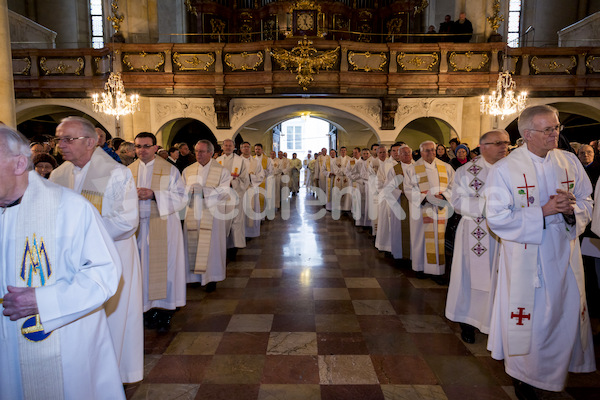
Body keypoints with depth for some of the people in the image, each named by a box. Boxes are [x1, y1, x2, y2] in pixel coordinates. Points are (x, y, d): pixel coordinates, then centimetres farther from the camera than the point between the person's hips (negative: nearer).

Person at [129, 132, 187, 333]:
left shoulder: (169, 170, 0)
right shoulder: (129, 171, 10)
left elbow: (181, 197, -6)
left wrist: (154, 194, -18)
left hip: (163, 227, -3)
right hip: (138, 227, 3)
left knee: (163, 266, 0)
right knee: (143, 267, 5)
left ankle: (165, 312, 10)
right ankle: (149, 309, 17)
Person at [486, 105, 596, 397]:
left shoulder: (569, 161, 2)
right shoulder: (504, 169, -11)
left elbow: (586, 202, 8)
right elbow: (497, 218, -16)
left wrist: (572, 209, -15)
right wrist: (543, 211, -22)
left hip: (564, 256, 5)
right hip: (525, 260, -4)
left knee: (568, 313, 14)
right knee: (527, 317, 6)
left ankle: (560, 367, 39)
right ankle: (522, 375, 27)